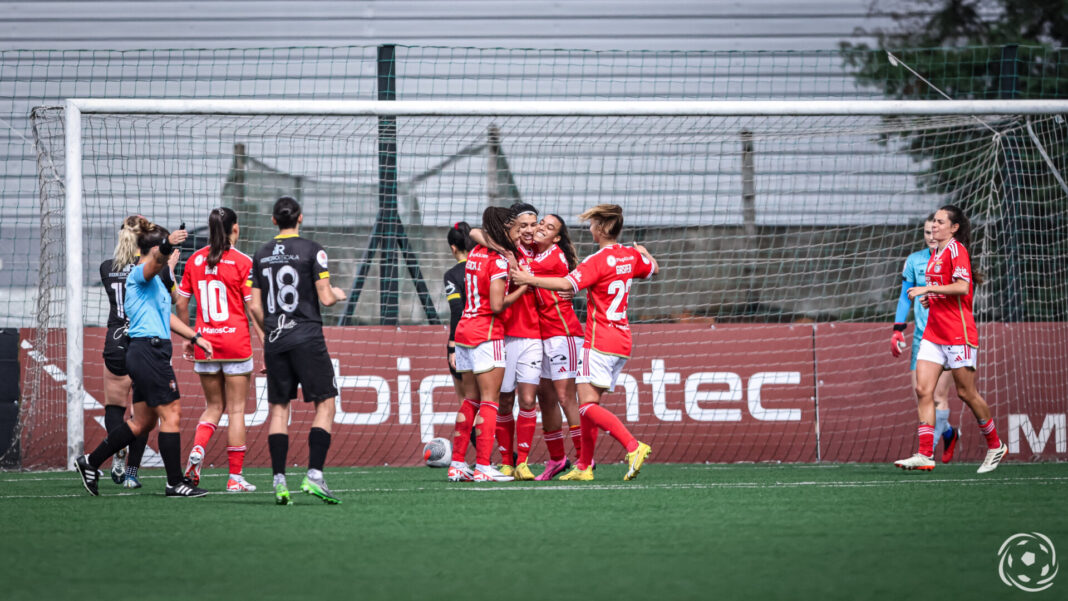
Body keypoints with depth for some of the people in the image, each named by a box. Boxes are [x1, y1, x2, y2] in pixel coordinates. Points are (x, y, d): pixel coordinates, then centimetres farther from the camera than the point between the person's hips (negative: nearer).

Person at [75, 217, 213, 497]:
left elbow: (166, 316, 33)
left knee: (143, 421, 13)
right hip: (149, 349, -11)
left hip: (146, 354, 11)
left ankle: (91, 462, 20)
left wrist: (195, 337, 32)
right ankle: (175, 483, -3)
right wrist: (167, 244, -56)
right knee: (171, 414, -7)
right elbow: (155, 261, -35)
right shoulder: (140, 274, -10)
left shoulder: (154, 281, 22)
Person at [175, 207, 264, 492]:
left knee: (214, 406, 17)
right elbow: (254, 308, -9)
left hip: (205, 341, 4)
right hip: (235, 342, -4)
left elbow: (181, 303, 9)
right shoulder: (242, 262, -8)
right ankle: (235, 477, 3)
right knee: (236, 410, 3)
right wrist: (265, 344, -4)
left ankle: (197, 449, -10)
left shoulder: (195, 260, 5)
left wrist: (187, 338, 20)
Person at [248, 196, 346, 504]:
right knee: (324, 403, 2)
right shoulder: (312, 250, -6)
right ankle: (314, 475, -11)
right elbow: (325, 298, -9)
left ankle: (279, 480, 0)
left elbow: (255, 307, 9)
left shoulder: (261, 255, 8)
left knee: (279, 407, 8)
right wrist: (338, 294, 13)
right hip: (307, 338, -4)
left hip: (274, 340, 4)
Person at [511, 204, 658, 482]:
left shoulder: (598, 260, -14)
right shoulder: (631, 256, 9)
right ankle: (584, 467, 14)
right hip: (622, 341, 9)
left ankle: (633, 446, -28)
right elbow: (653, 268, 30)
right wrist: (643, 251, 50)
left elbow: (567, 284, -24)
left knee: (588, 405, -13)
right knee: (589, 404, 13)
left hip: (599, 341, -9)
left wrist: (530, 279, -17)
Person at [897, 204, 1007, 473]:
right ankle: (925, 454, -10)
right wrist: (930, 297, 10)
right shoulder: (936, 253, 16)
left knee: (966, 392, 1)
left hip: (958, 334, -8)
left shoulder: (956, 249, -11)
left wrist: (928, 289, -21)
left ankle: (995, 445, 19)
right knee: (923, 390, -6)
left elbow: (962, 287, -22)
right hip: (933, 332, 8)